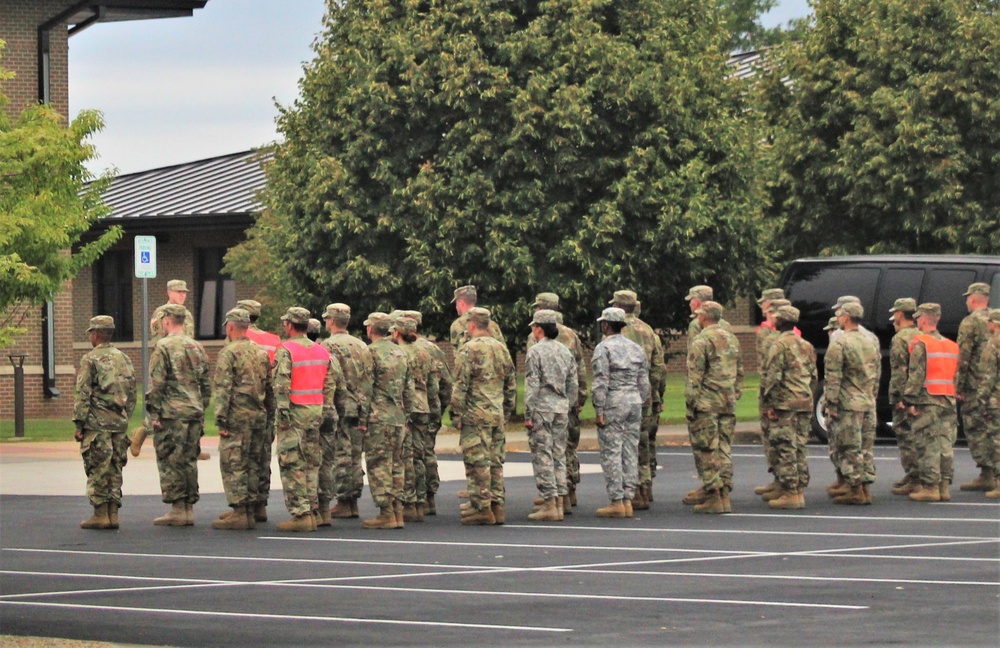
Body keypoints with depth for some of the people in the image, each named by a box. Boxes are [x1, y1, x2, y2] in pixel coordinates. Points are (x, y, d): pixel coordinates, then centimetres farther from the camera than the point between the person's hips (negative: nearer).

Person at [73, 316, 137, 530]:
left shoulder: (90, 359, -7)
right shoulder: (124, 359, 13)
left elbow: (82, 394, -10)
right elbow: (132, 393, 15)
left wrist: (79, 423, -7)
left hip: (97, 423, -6)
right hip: (120, 422, 6)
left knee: (97, 470, -3)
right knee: (114, 469, 10)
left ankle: (100, 514, -4)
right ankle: (113, 514, 8)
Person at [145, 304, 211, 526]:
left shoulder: (163, 347, -8)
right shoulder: (196, 348, 13)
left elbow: (155, 385, -12)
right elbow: (206, 385, 17)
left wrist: (153, 414, -9)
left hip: (171, 414, -6)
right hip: (194, 413, 6)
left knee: (170, 462, -2)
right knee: (189, 461, 10)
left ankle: (177, 509, -5)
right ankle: (189, 508, 10)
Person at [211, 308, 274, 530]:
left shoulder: (228, 353, -8)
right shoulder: (261, 353, 13)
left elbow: (223, 389, -14)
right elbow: (270, 387, 17)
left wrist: (220, 419, -14)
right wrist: (270, 413, 21)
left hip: (237, 417, -7)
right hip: (259, 416, 7)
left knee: (233, 464, -5)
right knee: (252, 464, 12)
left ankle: (238, 513, -9)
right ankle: (250, 511, 13)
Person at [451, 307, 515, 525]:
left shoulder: (468, 350, -9)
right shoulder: (501, 348, 12)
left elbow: (461, 386, -13)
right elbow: (511, 384, 16)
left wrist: (456, 413, -7)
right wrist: (507, 412, 22)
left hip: (475, 415, -7)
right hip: (498, 415, 7)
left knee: (477, 463, -4)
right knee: (495, 462, 11)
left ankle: (481, 508, -5)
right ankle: (497, 506, 12)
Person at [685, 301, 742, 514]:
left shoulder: (701, 341, -9)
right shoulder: (732, 340, 15)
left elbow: (694, 377, -13)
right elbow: (739, 373, 18)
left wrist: (690, 404, -10)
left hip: (706, 404, -7)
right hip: (727, 404, 7)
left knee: (706, 450, -3)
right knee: (723, 449, 10)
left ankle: (713, 496, -7)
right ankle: (725, 493, 9)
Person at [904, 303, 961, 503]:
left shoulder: (920, 344, -7)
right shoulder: (952, 346, 15)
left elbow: (915, 375, -13)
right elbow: (957, 374, 15)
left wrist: (910, 401, -12)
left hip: (927, 402, -6)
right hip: (949, 401, 6)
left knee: (928, 445, -5)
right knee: (945, 444, 7)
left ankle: (930, 487, -7)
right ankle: (944, 485, 8)